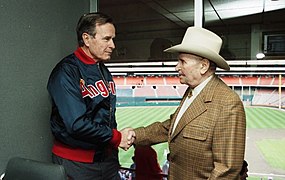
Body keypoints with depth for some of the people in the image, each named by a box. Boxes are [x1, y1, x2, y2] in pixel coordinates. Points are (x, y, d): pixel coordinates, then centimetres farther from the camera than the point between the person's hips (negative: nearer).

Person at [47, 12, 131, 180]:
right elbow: (77, 124, -24)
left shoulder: (104, 71, 9)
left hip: (107, 156, 7)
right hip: (76, 163, -7)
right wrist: (116, 137, -14)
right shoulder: (66, 71, -17)